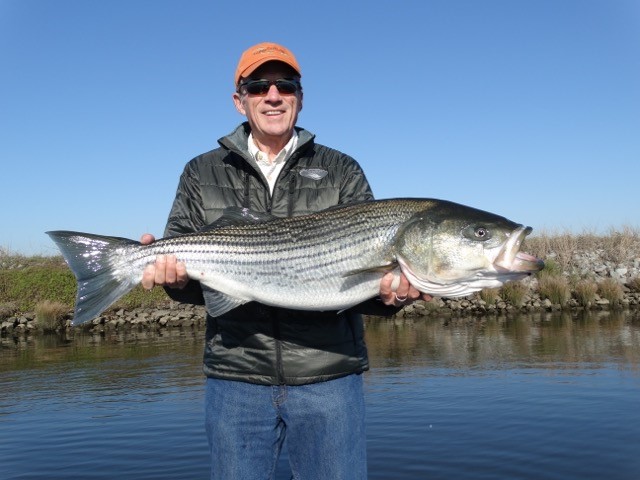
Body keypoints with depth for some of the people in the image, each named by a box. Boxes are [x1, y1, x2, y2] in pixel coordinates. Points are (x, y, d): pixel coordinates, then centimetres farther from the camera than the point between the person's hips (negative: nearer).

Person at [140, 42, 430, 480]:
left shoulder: (342, 172, 7)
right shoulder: (203, 174, 10)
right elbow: (180, 259, 7)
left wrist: (389, 292, -19)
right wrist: (172, 274, -15)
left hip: (329, 377, 0)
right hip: (235, 377, 1)